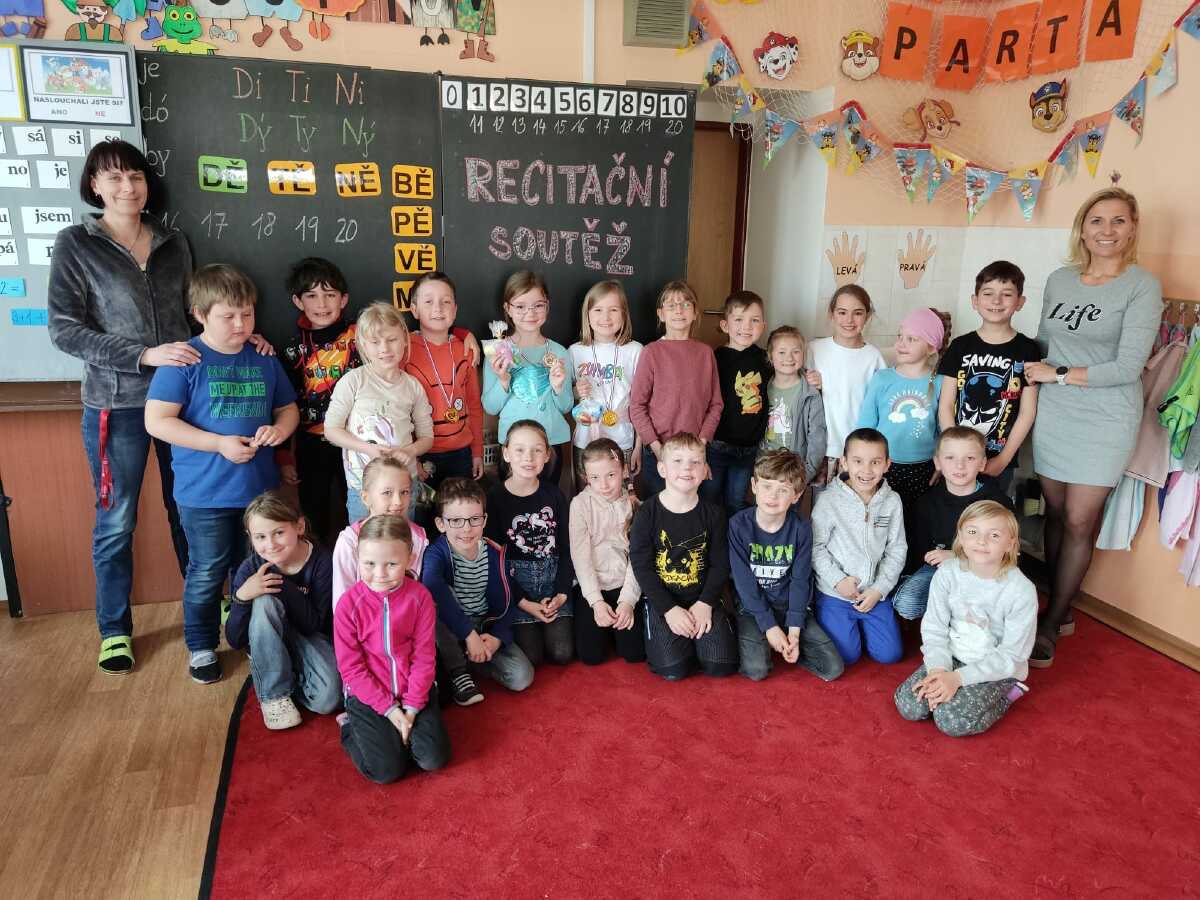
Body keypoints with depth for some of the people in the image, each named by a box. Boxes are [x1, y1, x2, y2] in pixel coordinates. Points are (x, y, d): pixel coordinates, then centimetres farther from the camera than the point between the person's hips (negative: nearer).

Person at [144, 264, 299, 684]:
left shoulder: (264, 360, 5)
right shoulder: (184, 360, -10)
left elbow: (289, 409, 14)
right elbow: (157, 421, -14)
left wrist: (278, 429, -10)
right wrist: (220, 443, -19)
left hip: (260, 488, 4)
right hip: (205, 493, -4)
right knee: (207, 574, 7)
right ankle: (202, 646, 26)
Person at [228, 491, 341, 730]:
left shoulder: (321, 562, -22)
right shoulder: (250, 569, -19)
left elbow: (313, 625, -23)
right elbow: (235, 641, -18)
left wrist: (282, 584, -33)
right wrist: (241, 596, -36)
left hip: (308, 638, -1)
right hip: (265, 641, 1)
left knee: (328, 700, -28)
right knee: (265, 602, -32)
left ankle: (291, 675, 6)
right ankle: (274, 693, -17)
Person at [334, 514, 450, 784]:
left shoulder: (419, 597, -11)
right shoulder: (348, 604, -14)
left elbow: (424, 656, -7)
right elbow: (350, 667, -11)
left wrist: (411, 706, -13)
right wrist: (388, 708, -14)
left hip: (412, 691, 2)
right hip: (368, 694, -2)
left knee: (434, 759, -9)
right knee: (386, 771, -12)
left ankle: (396, 732, 18)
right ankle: (351, 726, 15)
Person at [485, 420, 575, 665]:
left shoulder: (554, 494, 0)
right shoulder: (495, 498, -9)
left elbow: (566, 548, 5)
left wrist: (561, 594, -6)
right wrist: (524, 603, -13)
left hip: (553, 577, 3)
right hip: (515, 581, -2)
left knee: (562, 654, -7)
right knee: (532, 656, -13)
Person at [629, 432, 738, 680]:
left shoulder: (712, 513, -1)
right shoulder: (648, 513, -8)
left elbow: (720, 564, 1)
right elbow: (641, 567, -9)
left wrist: (704, 604, -12)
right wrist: (669, 609, -15)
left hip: (703, 598, 2)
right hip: (662, 600, -2)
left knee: (721, 665, -11)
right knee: (673, 669, -16)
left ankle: (697, 634, 18)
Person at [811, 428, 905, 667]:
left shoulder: (892, 501, -3)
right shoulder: (828, 499, -14)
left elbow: (896, 550, 1)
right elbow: (816, 546, -9)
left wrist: (879, 589, -7)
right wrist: (838, 580, -15)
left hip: (874, 594, 4)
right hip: (834, 594, -3)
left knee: (890, 654, 4)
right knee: (847, 656, -5)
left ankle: (860, 623, 29)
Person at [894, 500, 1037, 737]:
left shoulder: (1022, 591, -20)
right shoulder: (947, 573, -11)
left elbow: (1011, 656, -16)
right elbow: (934, 629, -7)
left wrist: (958, 677, -22)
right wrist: (939, 669, -24)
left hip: (997, 670, -3)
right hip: (951, 657, 3)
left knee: (951, 719, -22)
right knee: (908, 705, -16)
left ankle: (1004, 694, 2)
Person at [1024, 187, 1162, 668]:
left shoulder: (1143, 285, -8)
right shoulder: (1058, 280, 7)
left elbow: (1129, 366, -14)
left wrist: (1058, 375, -12)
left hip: (1104, 420, -4)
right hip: (1052, 415, 4)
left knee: (1080, 522, 0)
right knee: (1055, 512, 9)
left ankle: (1051, 623, 14)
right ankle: (1061, 610, 25)